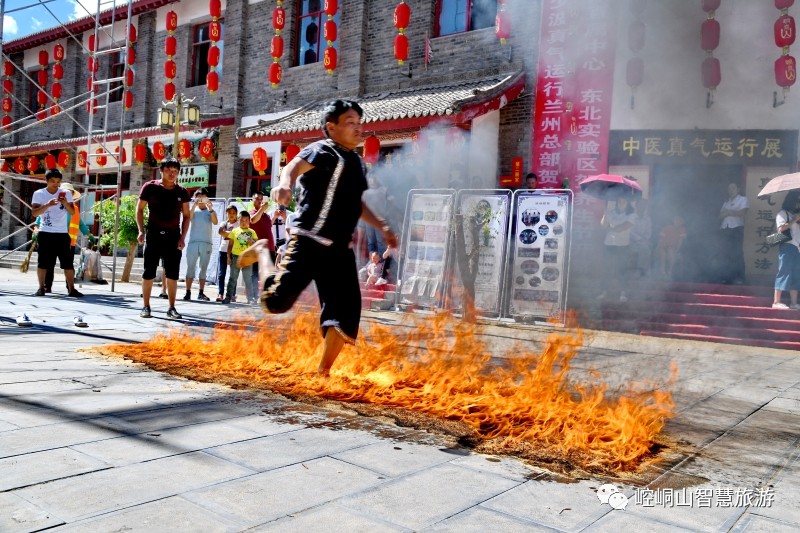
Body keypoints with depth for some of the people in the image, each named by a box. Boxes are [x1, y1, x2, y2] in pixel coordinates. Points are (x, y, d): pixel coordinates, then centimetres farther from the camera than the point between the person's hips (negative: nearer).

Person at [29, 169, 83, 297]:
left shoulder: (66, 193, 5)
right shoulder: (39, 194, 1)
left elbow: (73, 212, 3)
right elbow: (34, 212, -8)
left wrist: (66, 203, -17)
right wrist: (47, 205, -23)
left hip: (62, 233, 1)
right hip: (45, 233, -1)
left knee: (68, 261, -2)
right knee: (43, 262, 2)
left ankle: (71, 289, 1)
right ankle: (41, 288, 10)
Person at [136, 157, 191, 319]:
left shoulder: (182, 192, 6)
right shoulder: (150, 187, 0)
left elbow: (186, 216, 9)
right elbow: (139, 209, 5)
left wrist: (182, 237, 0)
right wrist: (141, 231, -6)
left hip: (173, 237, 2)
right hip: (154, 235, -2)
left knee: (172, 274, 4)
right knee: (149, 272, 1)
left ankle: (171, 308, 12)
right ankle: (146, 307, 10)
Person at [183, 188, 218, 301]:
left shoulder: (210, 211, 11)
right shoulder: (194, 210, 11)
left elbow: (215, 222, -7)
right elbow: (188, 218, -10)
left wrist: (210, 208, -16)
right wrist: (195, 204, -18)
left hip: (206, 243, 1)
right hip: (193, 242, 0)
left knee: (203, 268, 3)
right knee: (190, 267, -2)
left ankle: (201, 293, 5)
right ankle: (188, 292, -1)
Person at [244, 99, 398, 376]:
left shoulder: (358, 163, 19)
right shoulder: (323, 150, -6)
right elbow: (297, 164, -26)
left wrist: (382, 226, 23)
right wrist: (285, 183, -48)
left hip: (340, 249, 7)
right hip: (308, 241, -7)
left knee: (346, 312, -2)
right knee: (278, 301, -9)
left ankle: (323, 371, 12)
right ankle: (262, 253, 20)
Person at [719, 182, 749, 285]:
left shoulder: (743, 200, 4)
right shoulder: (726, 201, 22)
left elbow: (741, 213, -10)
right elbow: (721, 214, 11)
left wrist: (728, 212, -4)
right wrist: (730, 212, -7)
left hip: (736, 228, -6)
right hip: (724, 229, 6)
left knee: (737, 254, -8)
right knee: (724, 254, 2)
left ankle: (739, 278, -8)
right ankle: (725, 277, 7)